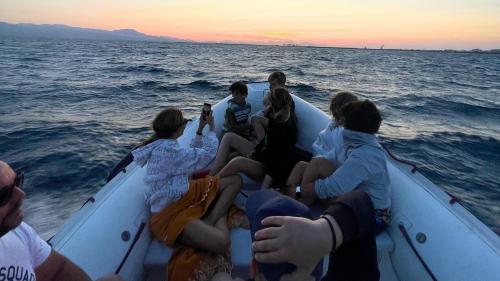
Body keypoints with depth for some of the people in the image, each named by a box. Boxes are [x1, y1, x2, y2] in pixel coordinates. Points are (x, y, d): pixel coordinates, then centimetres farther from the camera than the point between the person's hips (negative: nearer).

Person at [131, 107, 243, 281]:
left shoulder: (165, 146, 7)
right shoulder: (167, 150, -24)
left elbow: (192, 154, 21)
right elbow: (207, 154, -15)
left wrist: (200, 130, 16)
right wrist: (211, 128, 1)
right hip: (169, 213, -11)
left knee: (235, 180, 7)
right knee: (220, 242, -37)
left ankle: (211, 220, -9)